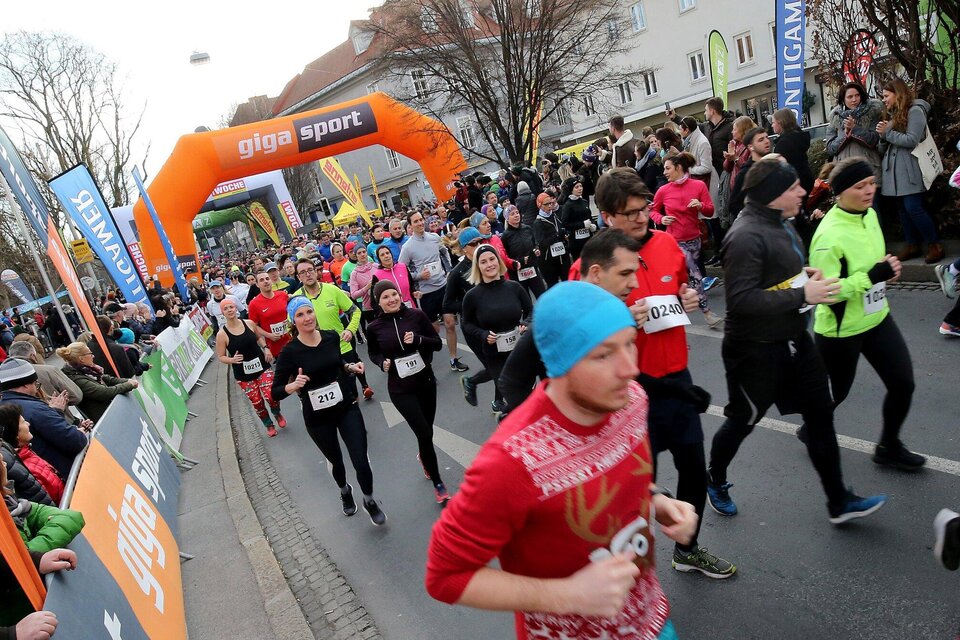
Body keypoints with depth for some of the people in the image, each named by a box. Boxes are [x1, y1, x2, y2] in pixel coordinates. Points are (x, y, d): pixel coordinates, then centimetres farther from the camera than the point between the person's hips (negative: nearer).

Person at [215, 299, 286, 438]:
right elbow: (220, 357, -2)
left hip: (262, 366, 1)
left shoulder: (249, 323, -4)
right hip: (243, 375, -1)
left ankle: (277, 414, 23)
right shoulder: (222, 334, -10)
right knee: (257, 403, 4)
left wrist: (266, 348, -2)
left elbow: (259, 337, 16)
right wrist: (232, 360, -22)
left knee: (271, 396, -13)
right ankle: (269, 425, 33)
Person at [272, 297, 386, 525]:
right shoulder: (290, 352, -16)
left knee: (361, 462, -5)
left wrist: (351, 366, -3)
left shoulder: (332, 337, -5)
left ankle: (369, 501, 26)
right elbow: (275, 392, -12)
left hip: (346, 407, 1)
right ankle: (345, 492, 55)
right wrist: (294, 385, -31)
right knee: (336, 461, 21)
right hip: (317, 418, -1)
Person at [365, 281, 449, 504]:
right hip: (400, 388, -2)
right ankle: (438, 484, 13)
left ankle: (423, 457, 52)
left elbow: (438, 343, -3)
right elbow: (373, 353, 10)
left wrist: (418, 339, -21)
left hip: (426, 381, 2)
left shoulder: (416, 315, -8)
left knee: (426, 430, 15)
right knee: (425, 433, -7)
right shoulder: (374, 328, -7)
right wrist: (382, 362, -11)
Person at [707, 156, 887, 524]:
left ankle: (838, 502, 30)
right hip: (755, 351, -9)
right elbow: (741, 300, -31)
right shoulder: (746, 236, -24)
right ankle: (716, 481, 38)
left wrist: (804, 275, 1)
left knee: (820, 414, 14)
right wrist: (802, 294, -26)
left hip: (794, 340, 9)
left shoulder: (779, 224, 5)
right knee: (742, 421, 11)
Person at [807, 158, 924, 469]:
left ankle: (889, 446, 29)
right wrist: (872, 276, -29)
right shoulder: (829, 235, -27)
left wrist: (887, 269, 0)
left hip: (876, 318, 7)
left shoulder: (870, 215, 0)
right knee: (836, 392, 11)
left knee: (903, 383, 8)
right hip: (840, 328, -7)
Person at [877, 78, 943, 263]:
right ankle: (913, 245, 16)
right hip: (895, 170, 8)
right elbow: (883, 149, 17)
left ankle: (935, 245, -2)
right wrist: (883, 136, -3)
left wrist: (888, 132, -9)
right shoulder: (895, 115, 20)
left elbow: (912, 140, -16)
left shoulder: (915, 111, -5)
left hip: (909, 170, -8)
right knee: (903, 209, 9)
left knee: (913, 208, -13)